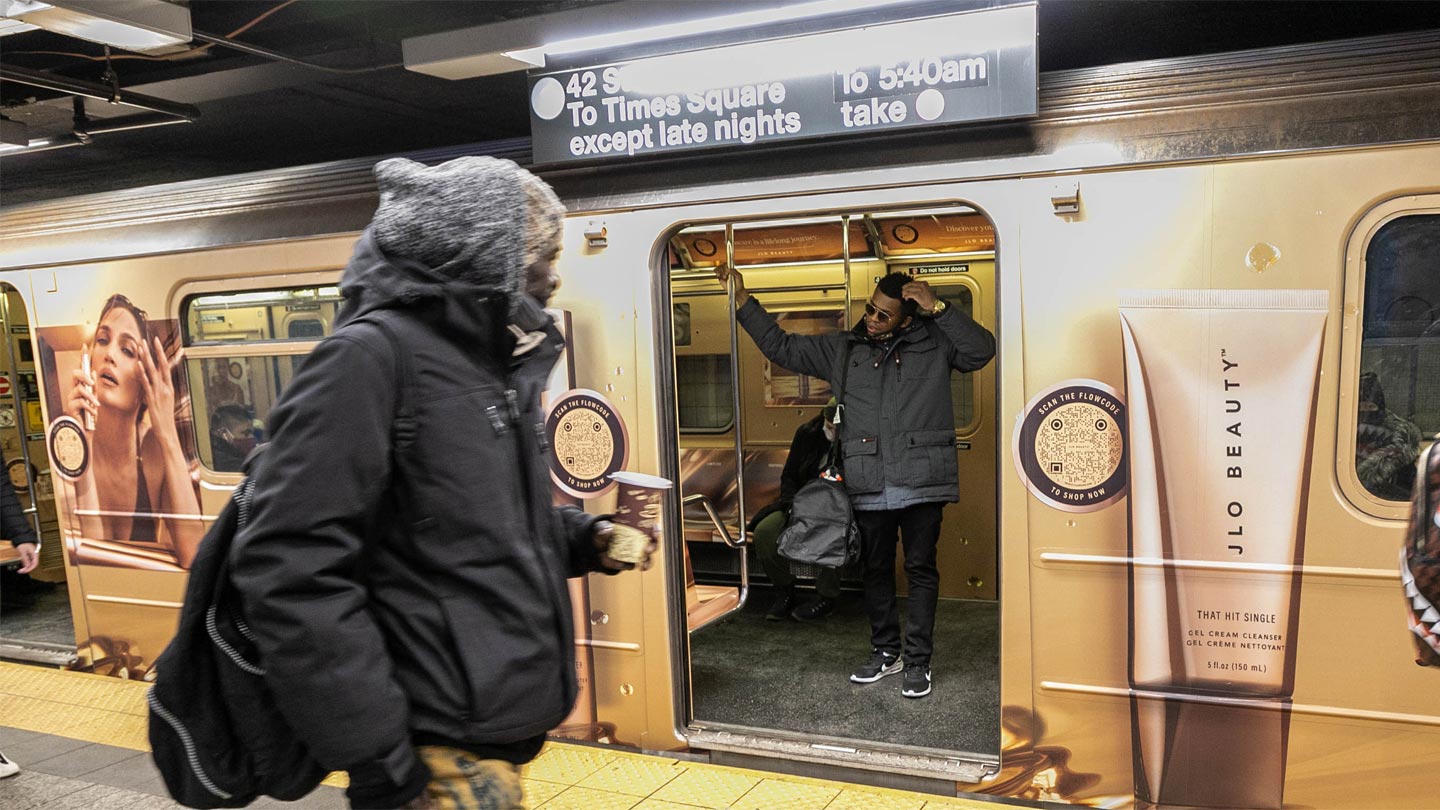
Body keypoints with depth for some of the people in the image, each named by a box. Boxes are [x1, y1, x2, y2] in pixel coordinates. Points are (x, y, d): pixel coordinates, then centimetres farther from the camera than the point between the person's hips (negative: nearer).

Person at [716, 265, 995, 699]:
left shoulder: (934, 342, 5)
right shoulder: (842, 348, 11)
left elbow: (982, 349, -6)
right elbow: (782, 346, 15)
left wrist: (938, 309, -10)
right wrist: (743, 300, 11)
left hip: (921, 482, -3)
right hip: (869, 486, 3)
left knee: (921, 570, 4)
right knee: (875, 570, 13)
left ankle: (917, 661, 15)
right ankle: (885, 652, 28)